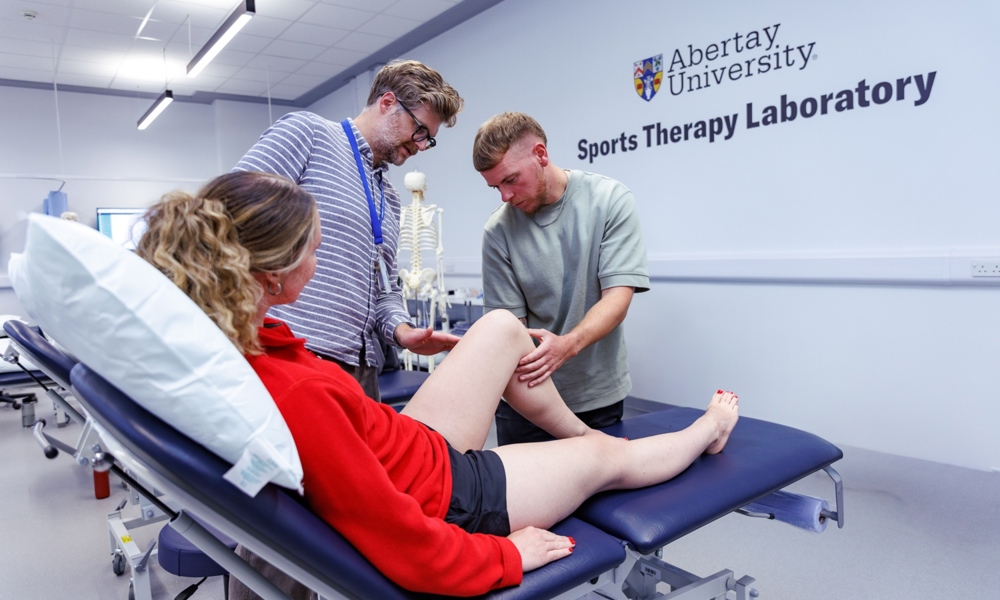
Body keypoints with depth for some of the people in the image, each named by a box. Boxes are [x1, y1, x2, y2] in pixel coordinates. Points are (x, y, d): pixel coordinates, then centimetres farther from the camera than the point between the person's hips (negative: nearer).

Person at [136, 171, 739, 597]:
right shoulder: (293, 396, -41)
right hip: (446, 496, -7)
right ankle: (706, 430, 50)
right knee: (612, 456, 15)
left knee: (503, 326, 14)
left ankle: (581, 432, 39)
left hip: (405, 451, 8)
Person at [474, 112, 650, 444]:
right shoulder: (498, 230, -7)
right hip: (526, 395, 1)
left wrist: (567, 345, -32)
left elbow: (618, 297, -15)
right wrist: (521, 363, -27)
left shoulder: (611, 200, -9)